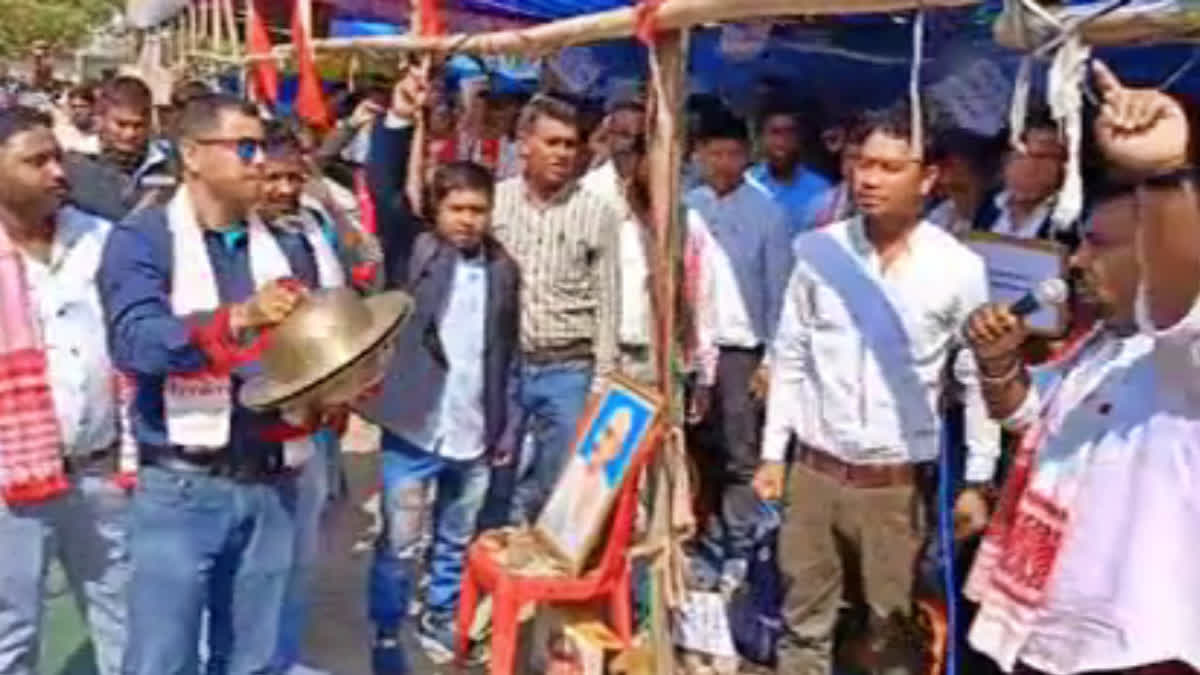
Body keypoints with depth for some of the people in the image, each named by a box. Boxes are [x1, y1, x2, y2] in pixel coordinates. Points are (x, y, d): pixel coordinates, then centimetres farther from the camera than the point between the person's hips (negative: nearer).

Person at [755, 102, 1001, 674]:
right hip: (815, 469, 2)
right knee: (804, 622, 15)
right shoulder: (818, 250, -3)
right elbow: (790, 358, 4)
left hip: (897, 481, -2)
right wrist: (772, 452, 4)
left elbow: (977, 380, -1)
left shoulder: (959, 269, -8)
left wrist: (978, 481, 0)